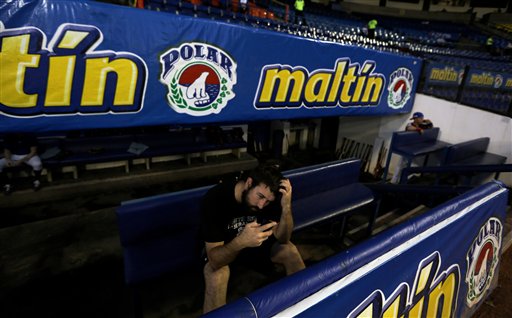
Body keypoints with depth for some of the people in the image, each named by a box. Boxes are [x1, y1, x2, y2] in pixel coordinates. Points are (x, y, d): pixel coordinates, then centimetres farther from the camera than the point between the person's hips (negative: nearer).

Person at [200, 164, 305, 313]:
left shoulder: (268, 195, -22)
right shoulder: (215, 199, -34)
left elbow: (282, 240, -19)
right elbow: (214, 260, -34)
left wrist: (286, 207, -36)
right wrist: (241, 242, -55)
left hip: (255, 242, 4)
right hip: (220, 251, -3)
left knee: (290, 250, -16)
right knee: (216, 275, -34)